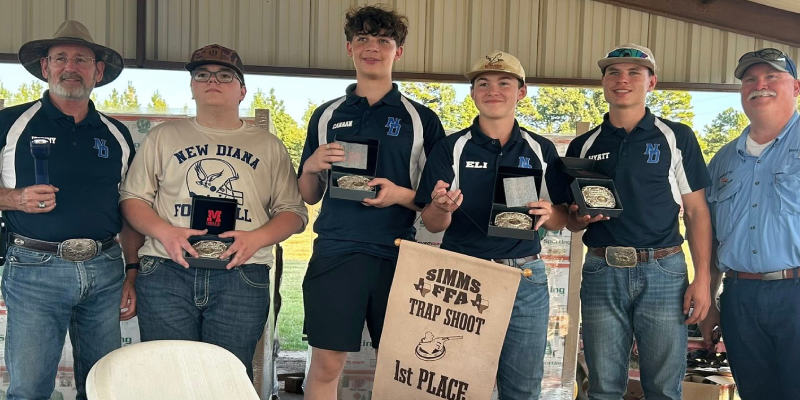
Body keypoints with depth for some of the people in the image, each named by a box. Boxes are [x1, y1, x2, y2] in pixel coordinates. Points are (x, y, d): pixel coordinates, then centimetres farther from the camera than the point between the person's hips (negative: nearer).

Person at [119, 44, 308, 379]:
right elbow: (132, 198, 10)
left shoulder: (268, 146, 13)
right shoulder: (163, 137, 14)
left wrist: (257, 238, -10)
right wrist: (164, 231, -10)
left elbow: (293, 211, 9)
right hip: (167, 272, 1)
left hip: (241, 276, 0)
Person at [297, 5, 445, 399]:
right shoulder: (326, 115, 12)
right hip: (335, 251, 1)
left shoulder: (421, 119, 6)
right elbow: (309, 196, 16)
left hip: (399, 254, -1)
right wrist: (312, 167, -5)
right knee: (326, 365, 1)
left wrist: (401, 195, -13)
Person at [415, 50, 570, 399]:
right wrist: (442, 207, -24)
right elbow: (432, 224, -1)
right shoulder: (450, 149, 0)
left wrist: (547, 213, -13)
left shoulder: (542, 151, 7)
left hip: (526, 278, 2)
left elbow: (561, 221, 9)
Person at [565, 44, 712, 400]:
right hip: (601, 273, 2)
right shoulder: (583, 146, 11)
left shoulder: (677, 137, 4)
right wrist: (579, 219, -8)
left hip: (663, 272, -2)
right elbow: (570, 220, 16)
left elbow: (696, 211, 3)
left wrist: (703, 278, -5)